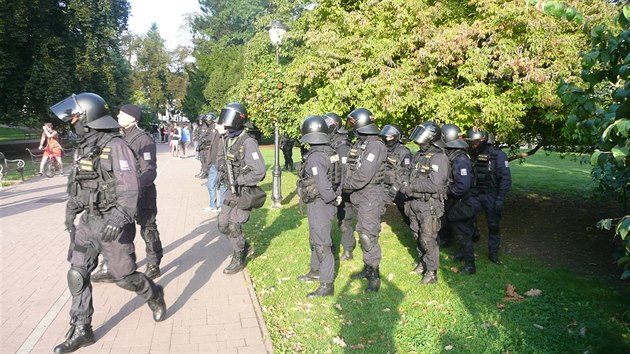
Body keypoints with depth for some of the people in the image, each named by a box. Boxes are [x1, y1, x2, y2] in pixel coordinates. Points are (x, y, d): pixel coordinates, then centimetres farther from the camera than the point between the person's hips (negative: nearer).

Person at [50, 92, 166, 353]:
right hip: (88, 221, 8)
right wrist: (70, 213, 24)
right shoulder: (83, 148, 7)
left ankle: (154, 296, 32)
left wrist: (117, 220, -32)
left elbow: (129, 190, -23)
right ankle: (80, 331, 18)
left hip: (111, 224, -7)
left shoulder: (115, 147, -18)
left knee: (124, 276, 3)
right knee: (77, 275, 6)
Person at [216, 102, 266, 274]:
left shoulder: (248, 142, -22)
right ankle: (245, 246, 34)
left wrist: (238, 181, -20)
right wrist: (223, 169, 7)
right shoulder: (228, 139, 4)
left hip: (245, 192, -8)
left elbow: (260, 171, -27)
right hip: (232, 191, 8)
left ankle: (239, 260, 19)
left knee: (234, 227, -2)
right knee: (222, 224, 12)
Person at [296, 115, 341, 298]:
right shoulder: (331, 152, 5)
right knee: (315, 239, 24)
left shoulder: (315, 157, -22)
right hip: (321, 203, 10)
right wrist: (336, 196, 8)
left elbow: (323, 184, -26)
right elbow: (337, 177, 10)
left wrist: (331, 198, -11)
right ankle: (316, 271, 42)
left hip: (319, 204, -10)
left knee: (322, 243, -3)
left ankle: (327, 285, 5)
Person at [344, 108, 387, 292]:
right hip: (359, 196, 9)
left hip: (370, 196, -9)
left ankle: (375, 276, 4)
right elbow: (351, 169, 11)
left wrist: (345, 184, -13)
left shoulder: (375, 146, -18)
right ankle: (368, 268, 30)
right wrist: (347, 184, -5)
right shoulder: (359, 144, 10)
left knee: (368, 236, -7)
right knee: (363, 233, 17)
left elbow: (364, 176, -24)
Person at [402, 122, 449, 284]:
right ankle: (422, 262, 37)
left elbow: (434, 184, -25)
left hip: (430, 205, -8)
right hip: (414, 203, 8)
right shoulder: (418, 155, 9)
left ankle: (431, 272, 10)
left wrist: (411, 187, -18)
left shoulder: (439, 157, -16)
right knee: (417, 236, 18)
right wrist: (407, 187, -1)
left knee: (428, 239, -3)